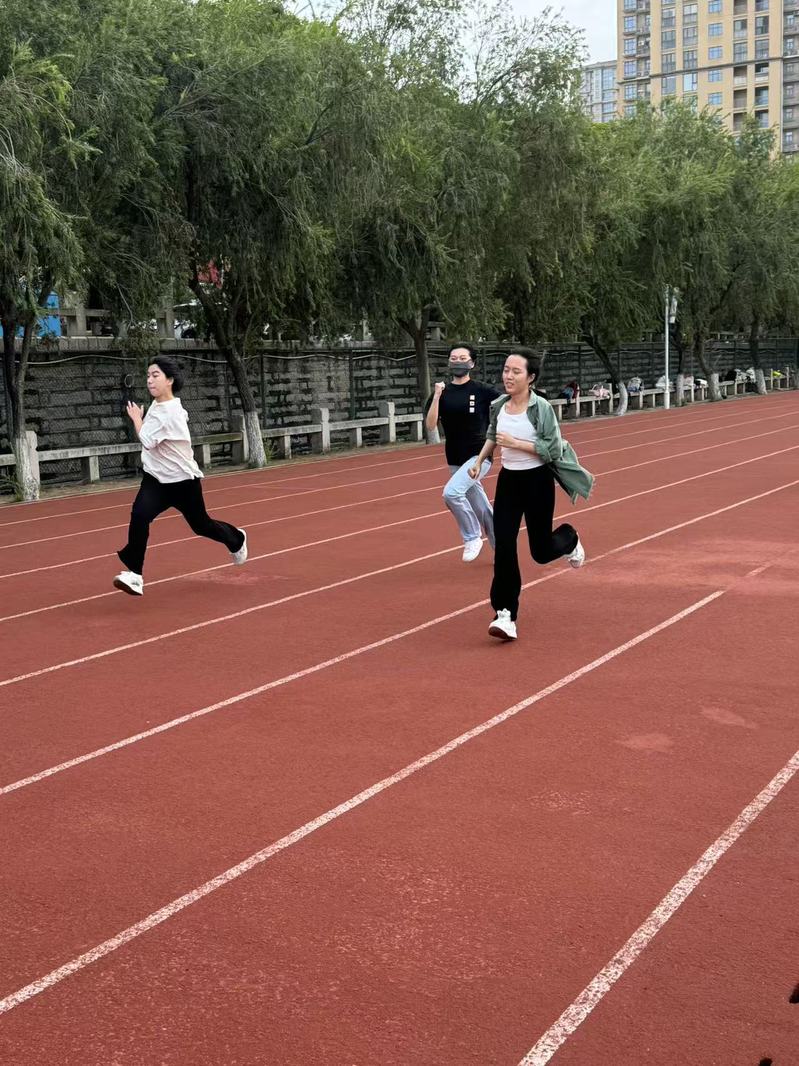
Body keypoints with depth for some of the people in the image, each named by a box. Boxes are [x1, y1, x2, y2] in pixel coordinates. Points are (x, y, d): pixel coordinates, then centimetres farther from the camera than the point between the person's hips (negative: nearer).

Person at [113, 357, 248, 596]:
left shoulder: (169, 413, -26)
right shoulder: (157, 405, 1)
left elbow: (147, 440, -31)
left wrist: (136, 418, -16)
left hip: (183, 480, -6)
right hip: (156, 480, 6)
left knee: (201, 525, 14)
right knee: (139, 515, -20)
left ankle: (236, 540, 47)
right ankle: (134, 575, -21)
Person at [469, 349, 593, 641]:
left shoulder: (541, 408, -16)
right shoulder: (498, 406, 0)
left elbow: (553, 449, -19)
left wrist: (516, 443, -25)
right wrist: (479, 461, 12)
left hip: (537, 481, -4)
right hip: (508, 480, 4)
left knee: (541, 551, 6)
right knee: (504, 547, -8)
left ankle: (569, 538, 43)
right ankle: (505, 615, -3)